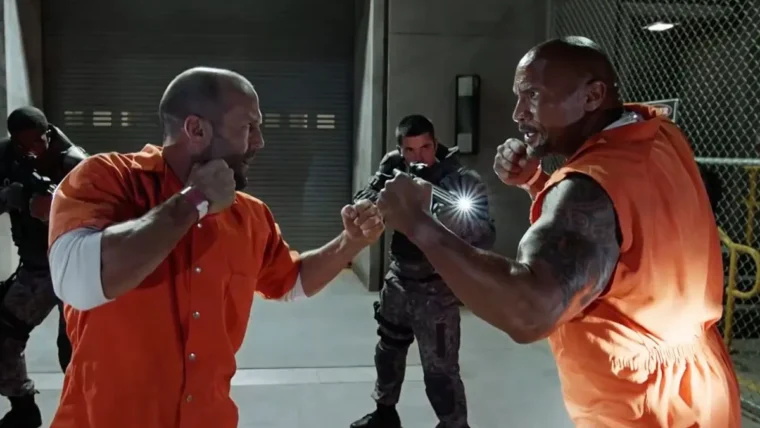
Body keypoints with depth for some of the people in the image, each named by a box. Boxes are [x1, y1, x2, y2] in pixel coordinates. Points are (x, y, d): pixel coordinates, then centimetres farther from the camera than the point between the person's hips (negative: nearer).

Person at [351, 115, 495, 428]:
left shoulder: (460, 179, -16)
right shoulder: (394, 168, -3)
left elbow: (486, 238, -22)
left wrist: (456, 215, -39)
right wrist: (384, 189, -27)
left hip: (436, 289, -5)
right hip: (398, 279, 6)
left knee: (440, 369, -7)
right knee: (388, 349, 22)